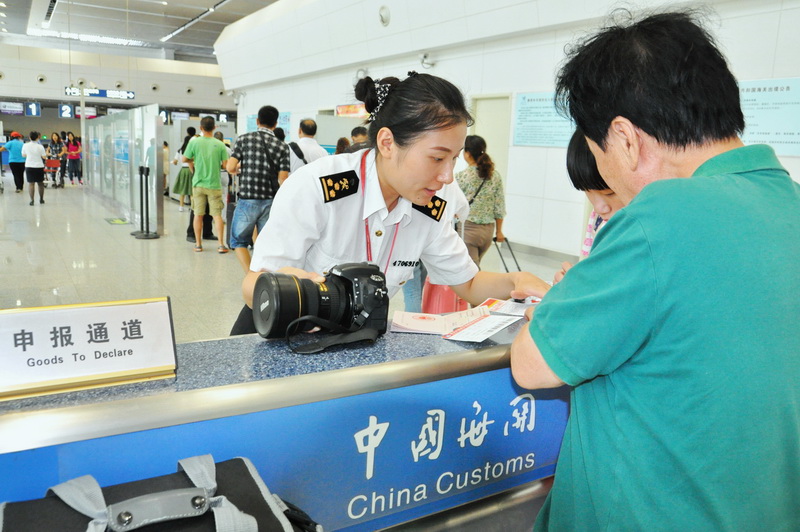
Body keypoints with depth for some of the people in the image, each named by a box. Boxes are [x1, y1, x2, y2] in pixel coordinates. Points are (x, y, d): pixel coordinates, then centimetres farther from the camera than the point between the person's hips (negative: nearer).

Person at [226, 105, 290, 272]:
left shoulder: (244, 139, -2)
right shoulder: (282, 146, -1)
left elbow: (230, 167, -8)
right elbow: (283, 179, -6)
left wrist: (237, 170, 14)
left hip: (247, 201, -1)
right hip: (270, 202, 1)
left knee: (238, 241, 12)